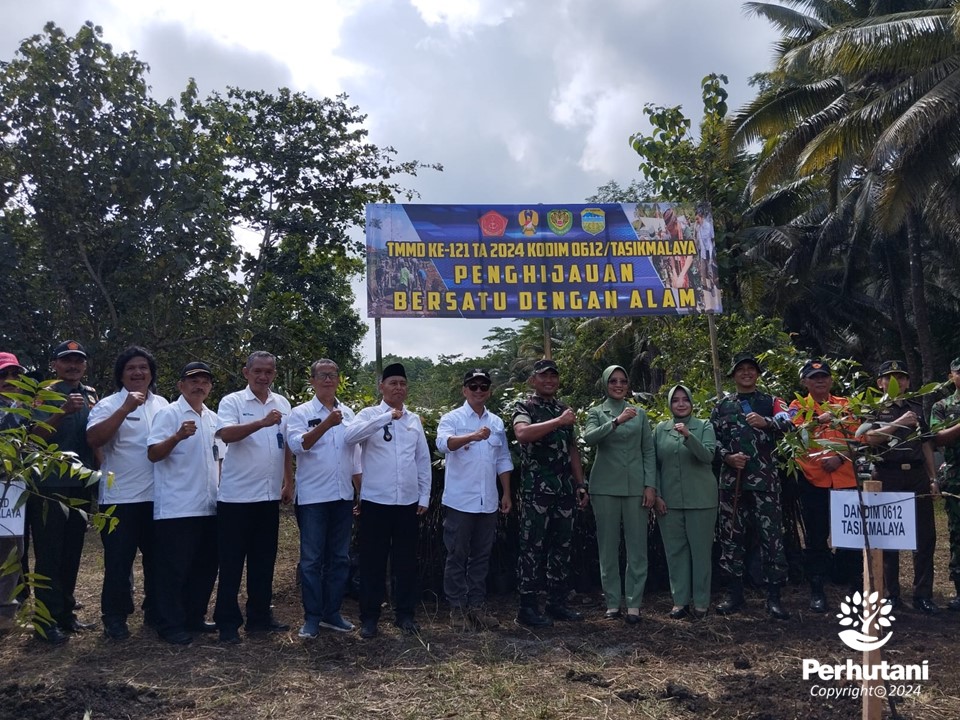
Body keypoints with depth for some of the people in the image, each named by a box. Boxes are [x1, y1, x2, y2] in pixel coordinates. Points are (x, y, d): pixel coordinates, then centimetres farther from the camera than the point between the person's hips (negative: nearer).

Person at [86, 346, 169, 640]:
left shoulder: (162, 405, 11)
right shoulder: (109, 405, -5)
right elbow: (93, 439, -21)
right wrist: (125, 409, -27)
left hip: (158, 496, 5)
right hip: (121, 497, -4)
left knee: (158, 557, 13)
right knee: (119, 561, 3)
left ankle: (155, 612, 27)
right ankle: (115, 617, 16)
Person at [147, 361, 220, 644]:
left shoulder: (213, 418, 15)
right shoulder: (168, 414, -6)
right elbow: (153, 454, -16)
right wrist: (178, 436, -32)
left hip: (208, 507, 7)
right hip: (176, 508, -7)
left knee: (205, 566, 13)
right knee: (174, 568, 0)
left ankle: (194, 617, 27)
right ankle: (170, 625, 11)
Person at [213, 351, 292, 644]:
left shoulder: (282, 404, 10)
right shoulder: (232, 402, -6)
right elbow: (226, 434, -24)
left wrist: (290, 481, 13)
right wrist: (262, 423, -37)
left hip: (269, 496, 5)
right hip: (236, 496, -5)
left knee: (264, 561, 13)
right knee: (231, 563, 3)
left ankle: (260, 617, 25)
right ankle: (227, 622, 13)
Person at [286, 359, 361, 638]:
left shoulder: (348, 413, 11)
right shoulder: (301, 413, -2)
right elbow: (297, 445, -19)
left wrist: (362, 494, 13)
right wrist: (326, 424, -28)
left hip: (343, 496, 5)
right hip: (313, 497, -4)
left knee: (340, 558, 10)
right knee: (312, 559, 1)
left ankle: (332, 613, 21)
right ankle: (312, 617, 12)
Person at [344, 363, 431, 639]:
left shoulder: (414, 420, 9)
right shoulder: (370, 415, -1)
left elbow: (423, 460, 11)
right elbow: (349, 436, -23)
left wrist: (424, 496, 7)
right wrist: (387, 417, -26)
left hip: (408, 501, 3)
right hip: (375, 500, -3)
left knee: (406, 560, 11)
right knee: (373, 560, 5)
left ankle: (405, 613, 24)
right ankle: (369, 616, 18)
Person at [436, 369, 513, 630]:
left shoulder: (497, 422, 12)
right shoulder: (452, 418, -4)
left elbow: (503, 461, 16)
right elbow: (443, 443, -25)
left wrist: (506, 494, 11)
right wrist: (473, 436, -41)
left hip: (488, 502, 5)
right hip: (459, 501, -5)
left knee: (482, 556, 11)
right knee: (457, 556, 3)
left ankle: (477, 605, 22)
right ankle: (457, 607, 14)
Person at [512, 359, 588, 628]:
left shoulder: (564, 410, 17)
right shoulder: (524, 407, -2)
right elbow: (522, 433, -24)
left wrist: (581, 486, 15)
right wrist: (558, 422, -26)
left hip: (564, 490, 6)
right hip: (536, 491, -6)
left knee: (561, 546, 10)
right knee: (532, 547, -3)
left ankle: (557, 603, 19)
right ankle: (528, 607, 4)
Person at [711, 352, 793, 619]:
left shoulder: (771, 402, 8)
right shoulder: (722, 406, 13)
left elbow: (788, 423, -11)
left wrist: (765, 422, -31)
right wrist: (728, 457, -10)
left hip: (765, 480, -2)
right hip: (732, 480, 2)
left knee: (772, 536, -3)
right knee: (731, 536, 6)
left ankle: (774, 596, 4)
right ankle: (735, 593, 15)